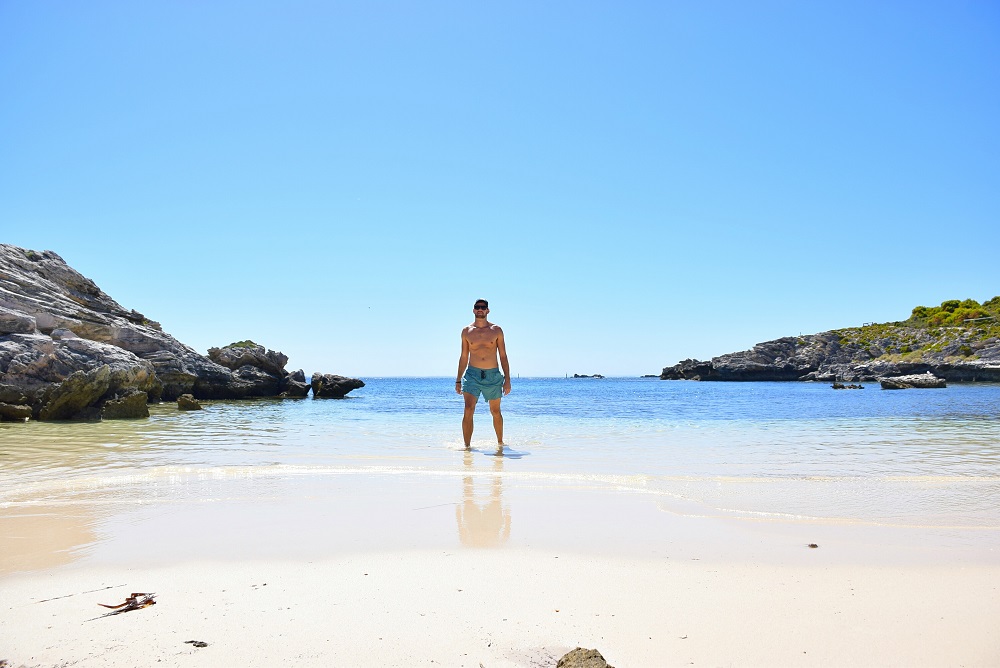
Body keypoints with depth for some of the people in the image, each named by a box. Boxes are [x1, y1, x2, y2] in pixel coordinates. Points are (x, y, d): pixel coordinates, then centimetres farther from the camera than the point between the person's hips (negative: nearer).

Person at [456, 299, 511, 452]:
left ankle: (500, 443, 29)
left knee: (495, 412, 11)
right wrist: (458, 380, 11)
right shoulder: (466, 331, 6)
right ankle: (467, 446, -11)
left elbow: (503, 356, 5)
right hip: (472, 374, 0)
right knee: (468, 410, -15)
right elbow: (463, 357, 12)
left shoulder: (496, 330, 4)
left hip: (493, 376, 0)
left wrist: (507, 379, -1)